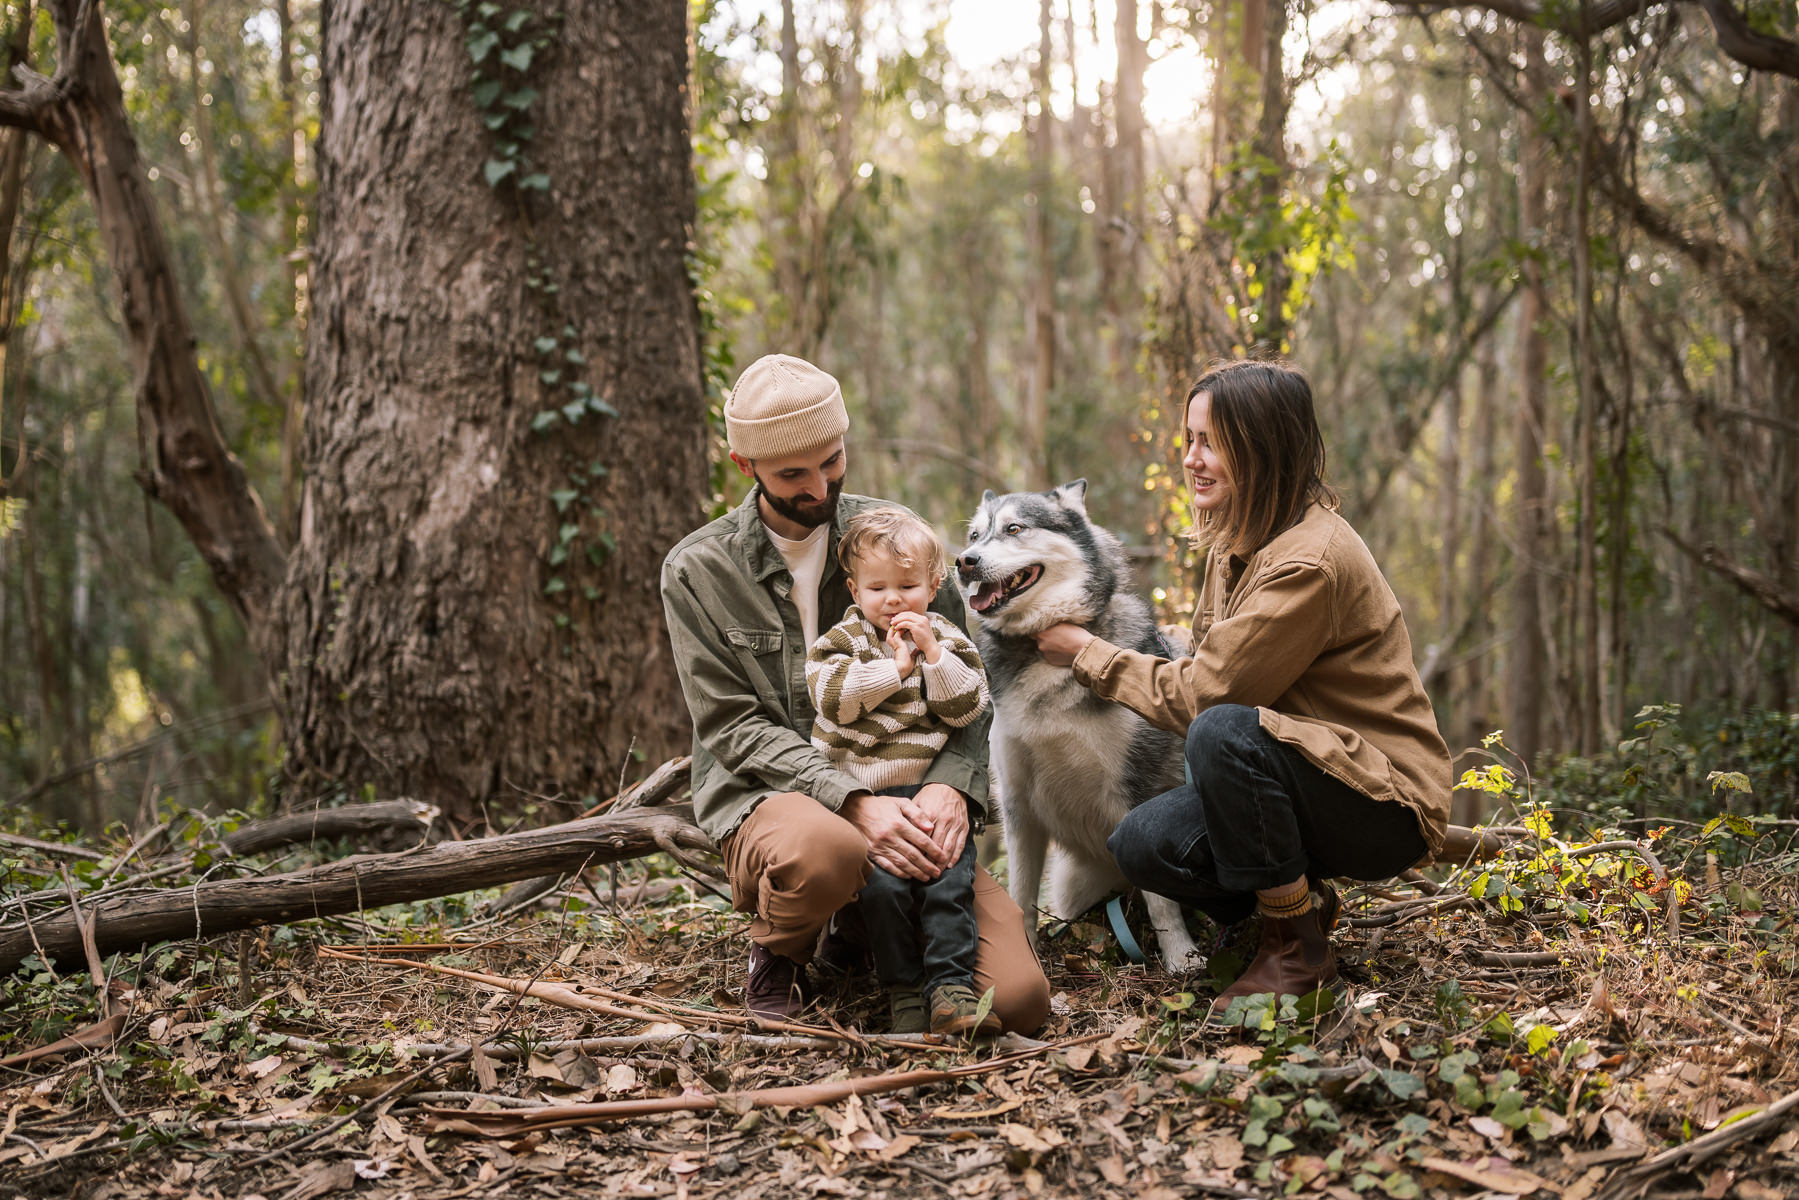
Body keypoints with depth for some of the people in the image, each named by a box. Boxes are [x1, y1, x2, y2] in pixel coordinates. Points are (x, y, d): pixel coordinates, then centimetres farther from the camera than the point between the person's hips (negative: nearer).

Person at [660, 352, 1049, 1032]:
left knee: (1017, 1000, -16)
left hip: (902, 804, 3)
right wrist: (853, 803, -22)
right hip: (766, 799, -3)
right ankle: (777, 955, -4)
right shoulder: (697, 572, 1)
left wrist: (950, 784, -17)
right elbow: (735, 727, -6)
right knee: (824, 848, -42)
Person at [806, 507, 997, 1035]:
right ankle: (904, 992, -7)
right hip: (861, 795, -2)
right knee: (884, 884, -18)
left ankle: (951, 989, -16)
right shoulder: (842, 639, 6)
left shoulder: (947, 639, 11)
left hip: (931, 792, 2)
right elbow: (831, 698, -11)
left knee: (951, 877, -16)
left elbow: (969, 708, 0)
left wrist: (933, 655, -11)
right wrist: (895, 666, -12)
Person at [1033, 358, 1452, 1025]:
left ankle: (1295, 951, -16)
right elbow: (1210, 675, 10)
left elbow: (1204, 694, -21)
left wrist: (1090, 656, -9)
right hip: (1285, 775, 8)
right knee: (1140, 844, -14)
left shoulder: (1309, 561, -24)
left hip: (1385, 801, -8)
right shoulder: (1238, 541, 7)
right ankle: (1302, 901, 10)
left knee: (1225, 733, -35)